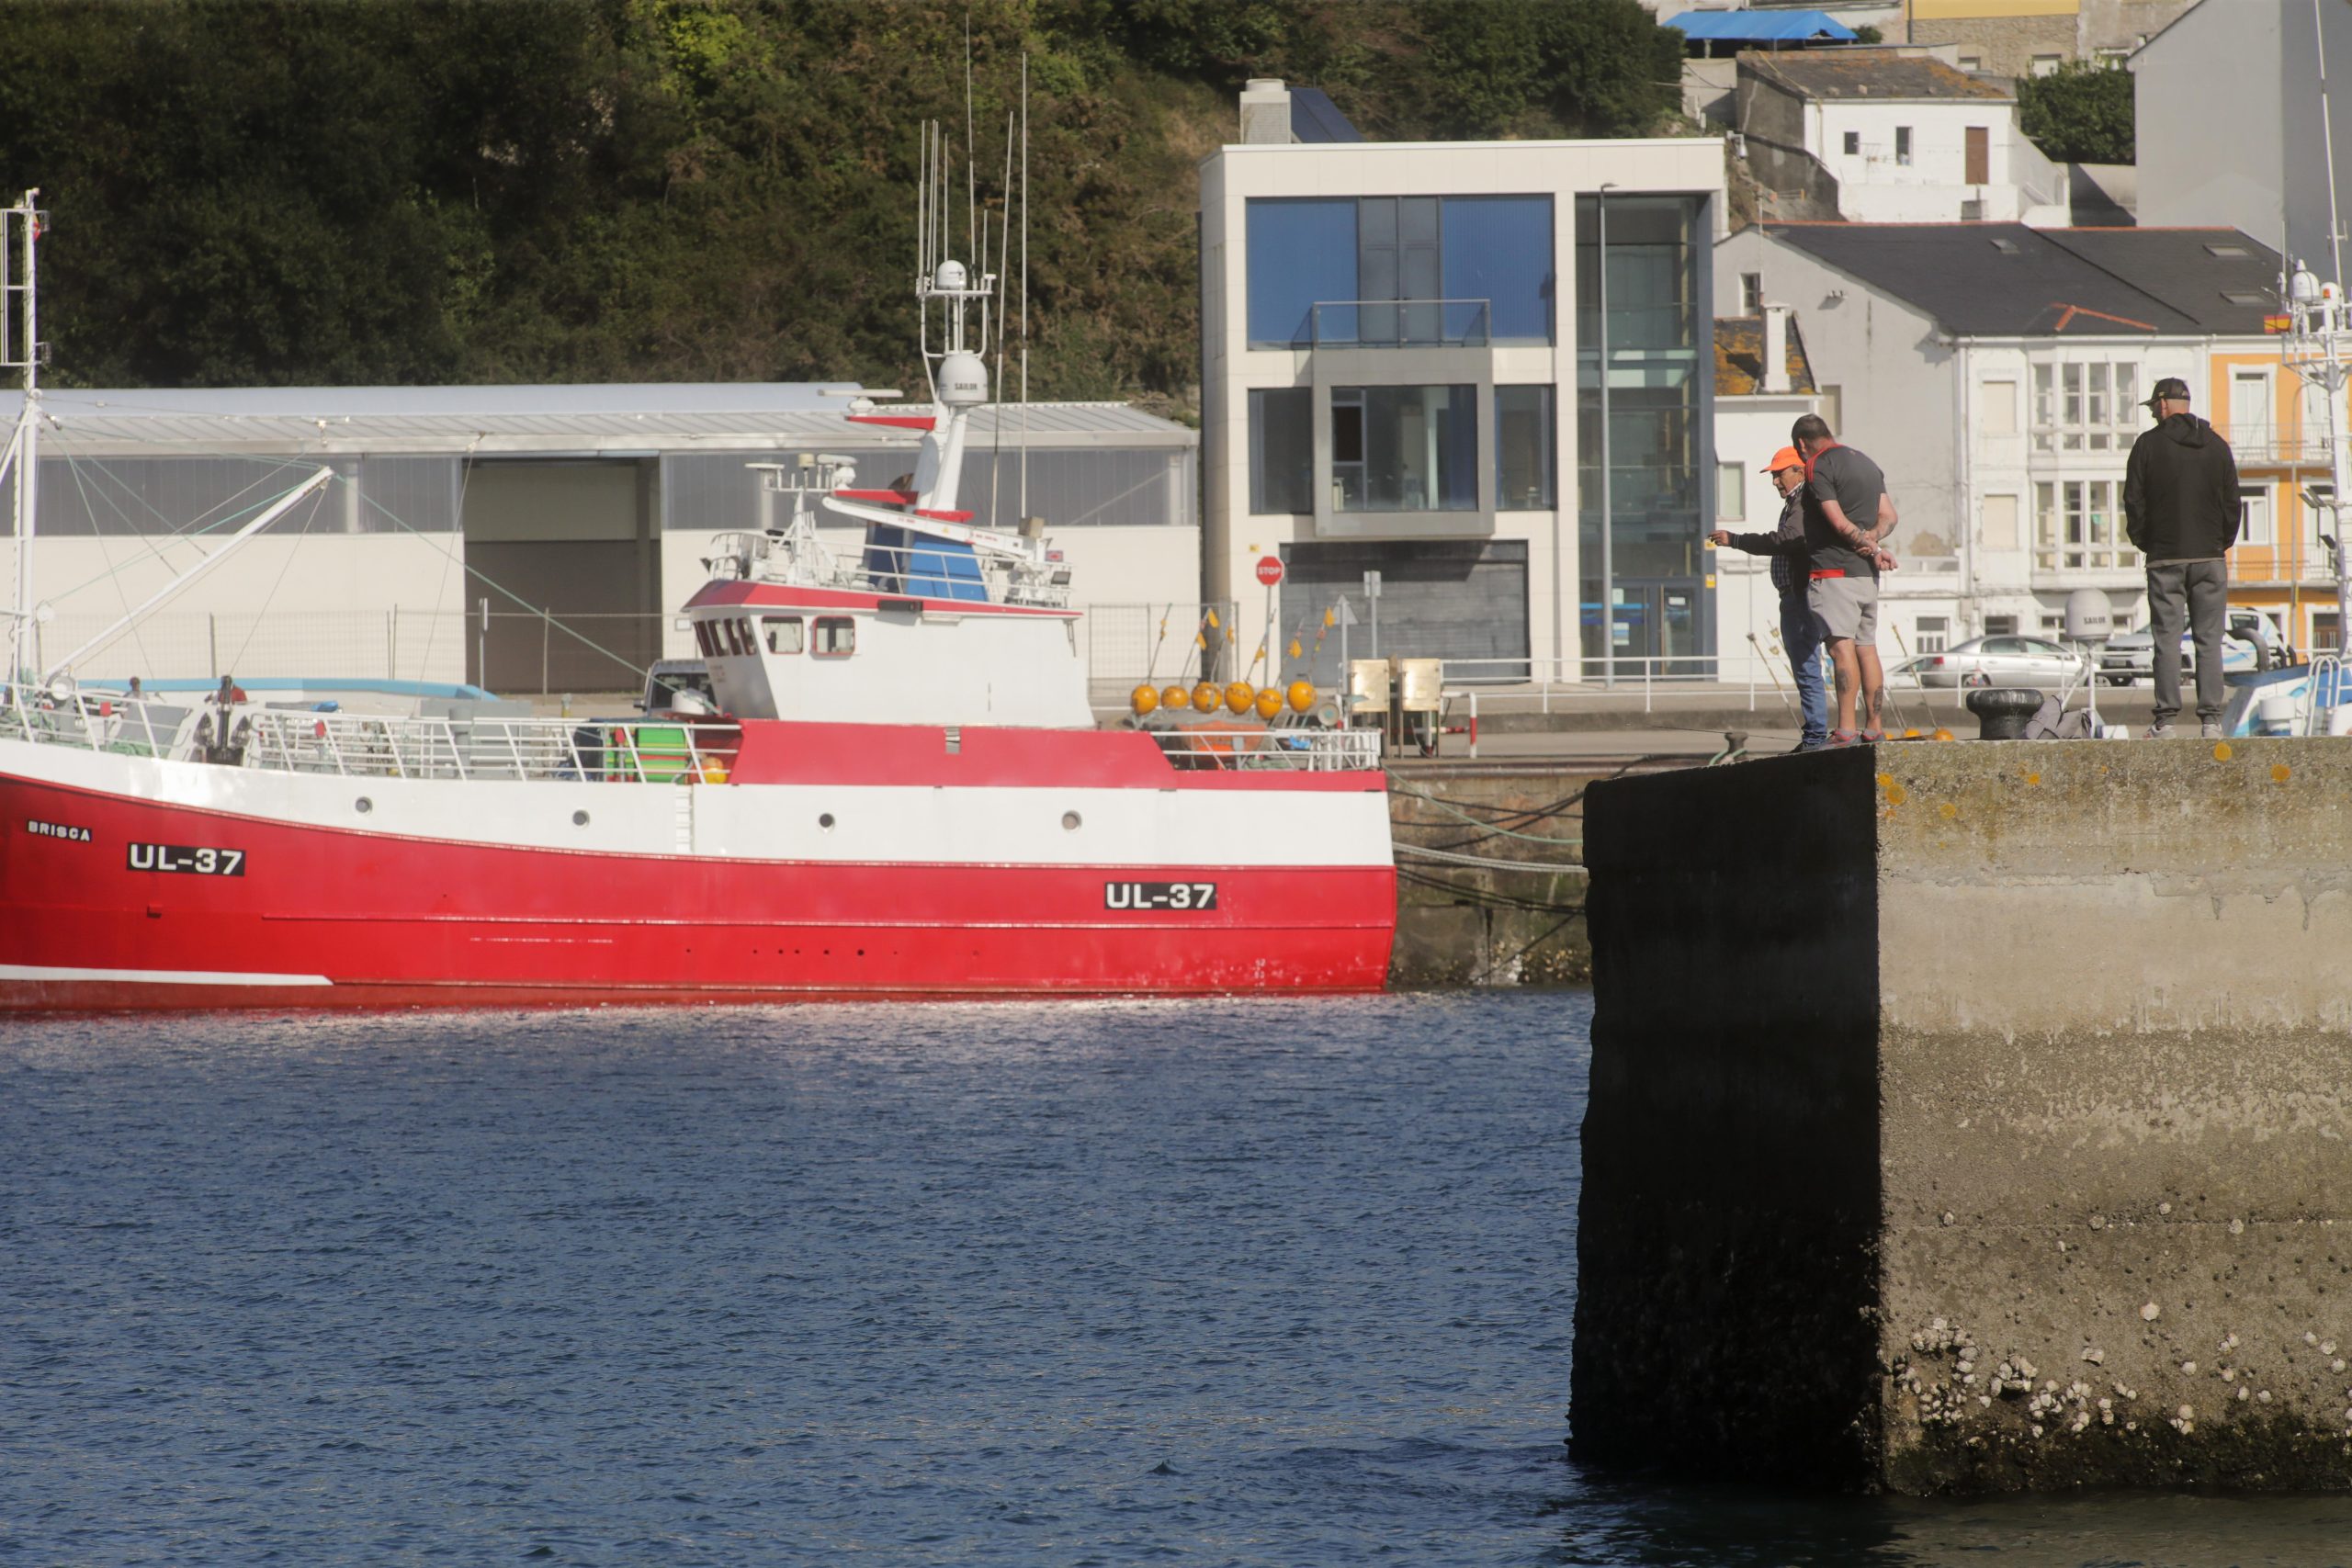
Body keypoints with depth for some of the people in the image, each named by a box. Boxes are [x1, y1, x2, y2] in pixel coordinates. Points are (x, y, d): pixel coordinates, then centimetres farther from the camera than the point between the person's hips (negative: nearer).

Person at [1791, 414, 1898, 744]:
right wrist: (1871, 540, -3)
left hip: (1833, 569, -8)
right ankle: (1874, 727, 9)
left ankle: (1846, 729, -21)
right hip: (1866, 573, 8)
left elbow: (1839, 522, -14)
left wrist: (1872, 550, -5)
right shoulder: (1867, 464, 20)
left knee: (1841, 645, -14)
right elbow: (1888, 516, 15)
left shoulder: (1817, 467, -7)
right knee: (1867, 648, 10)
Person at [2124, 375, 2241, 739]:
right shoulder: (2217, 445, 7)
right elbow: (2232, 501, 8)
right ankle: (2211, 719, -4)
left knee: (2166, 640, -1)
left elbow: (2134, 501, -1)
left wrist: (2142, 542, 11)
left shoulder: (2149, 444, -2)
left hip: (2165, 558, -2)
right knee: (2209, 640, 2)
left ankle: (2165, 719, -6)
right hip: (2210, 557, 2)